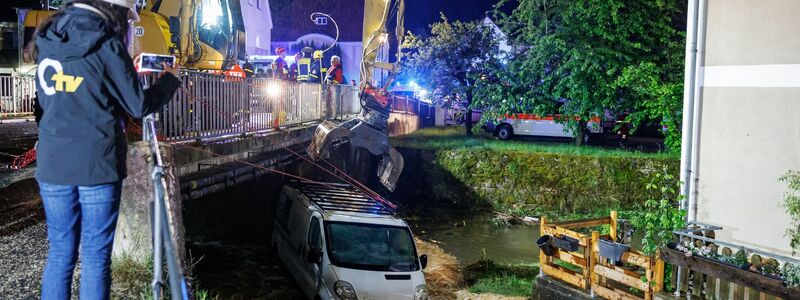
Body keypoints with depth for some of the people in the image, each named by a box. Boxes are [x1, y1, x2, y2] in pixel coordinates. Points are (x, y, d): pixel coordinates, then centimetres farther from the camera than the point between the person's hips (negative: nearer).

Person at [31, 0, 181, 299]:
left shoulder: (47, 39, 8)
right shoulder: (105, 45, -10)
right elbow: (139, 106, -6)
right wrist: (169, 79, 11)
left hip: (53, 163, 5)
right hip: (96, 165, -5)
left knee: (60, 252, 14)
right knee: (95, 256, 5)